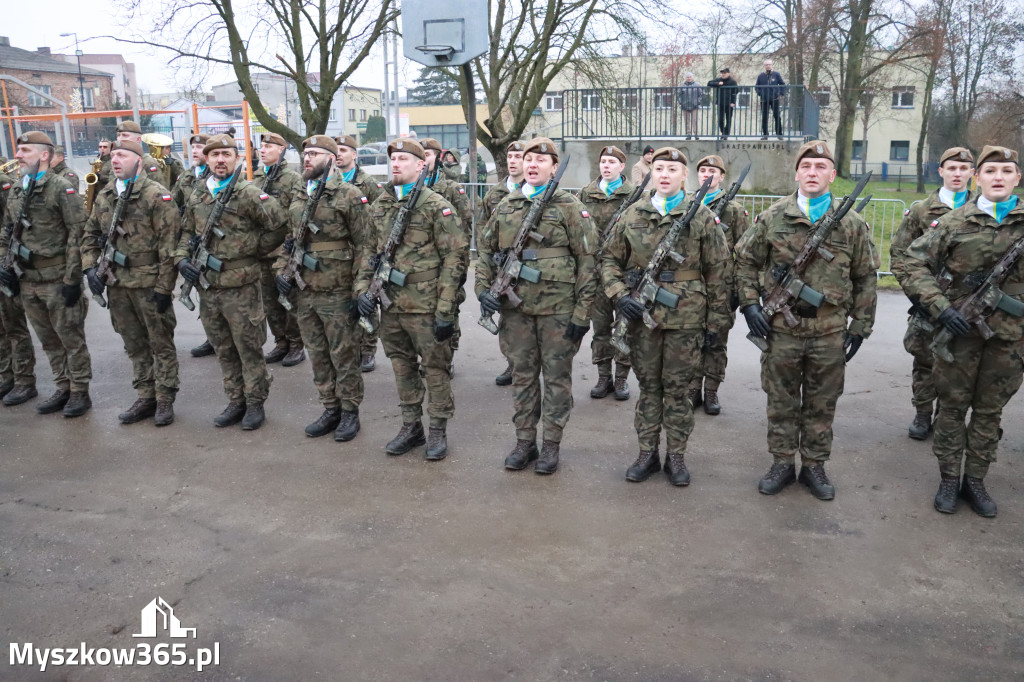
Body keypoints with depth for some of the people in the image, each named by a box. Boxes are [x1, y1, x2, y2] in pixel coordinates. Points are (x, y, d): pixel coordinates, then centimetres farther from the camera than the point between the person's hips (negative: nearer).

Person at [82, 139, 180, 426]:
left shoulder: (156, 195, -10)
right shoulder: (104, 196, 10)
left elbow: (168, 245, -13)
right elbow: (90, 235, 19)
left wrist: (163, 287, -15)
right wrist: (90, 267, 3)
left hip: (149, 283, -6)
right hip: (117, 284, 6)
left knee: (160, 343, 5)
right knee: (135, 345, 14)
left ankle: (165, 400, 15)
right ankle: (145, 398, 26)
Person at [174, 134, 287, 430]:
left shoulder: (248, 193, -8)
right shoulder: (196, 197, 10)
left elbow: (282, 226, -9)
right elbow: (187, 233, 19)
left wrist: (250, 247, -6)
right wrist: (181, 259, 2)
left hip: (241, 288, -6)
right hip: (208, 288, 6)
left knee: (249, 350, 4)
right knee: (224, 351, 15)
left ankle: (255, 403, 18)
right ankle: (236, 402, 27)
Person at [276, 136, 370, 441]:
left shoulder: (350, 195, -8)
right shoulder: (298, 198, 12)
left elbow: (363, 246, -10)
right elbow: (289, 240, 21)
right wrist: (281, 270, 4)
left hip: (337, 293, -6)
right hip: (304, 293, 6)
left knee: (344, 357, 4)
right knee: (318, 356, 14)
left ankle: (350, 412, 18)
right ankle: (330, 409, 27)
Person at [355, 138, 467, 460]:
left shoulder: (436, 206, -8)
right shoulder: (380, 205, 11)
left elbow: (454, 258, -11)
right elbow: (370, 250, 19)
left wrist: (445, 309, -15)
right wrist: (363, 287, 4)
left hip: (425, 306, -6)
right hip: (390, 305, 6)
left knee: (435, 368, 5)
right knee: (402, 367, 15)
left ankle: (438, 430, 19)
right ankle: (411, 426, 29)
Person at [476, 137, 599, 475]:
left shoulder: (570, 207, -3)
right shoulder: (505, 207, 10)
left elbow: (587, 261, -5)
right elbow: (485, 252, 16)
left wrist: (582, 312, -10)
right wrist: (483, 289, 0)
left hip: (557, 308, -4)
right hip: (515, 307, 4)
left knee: (556, 376, 5)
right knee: (523, 374, 12)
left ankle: (551, 444, 18)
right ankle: (524, 440, 24)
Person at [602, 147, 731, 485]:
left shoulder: (702, 217, -1)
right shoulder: (633, 214, 5)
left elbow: (718, 272, 1)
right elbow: (611, 260, 10)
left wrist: (715, 320, 0)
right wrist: (619, 294, -7)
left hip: (685, 318, -2)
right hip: (642, 315, 2)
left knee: (676, 388, 6)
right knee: (648, 386, 11)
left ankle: (676, 455, 19)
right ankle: (647, 453, 22)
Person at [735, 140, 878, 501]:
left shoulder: (852, 223, 1)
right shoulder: (772, 217, 0)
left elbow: (865, 277, 7)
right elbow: (746, 261, 8)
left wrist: (861, 326, 4)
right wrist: (749, 303, -2)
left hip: (830, 330, 1)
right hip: (781, 326, 0)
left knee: (822, 403, 11)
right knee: (781, 400, 10)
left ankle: (814, 465, 26)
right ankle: (782, 463, 25)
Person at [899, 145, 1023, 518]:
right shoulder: (955, 222, -1)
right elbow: (913, 265, -2)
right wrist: (940, 306, -12)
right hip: (961, 330, -2)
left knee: (990, 410, 11)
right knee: (953, 406, 7)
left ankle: (975, 481, 24)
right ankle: (948, 480, 20)